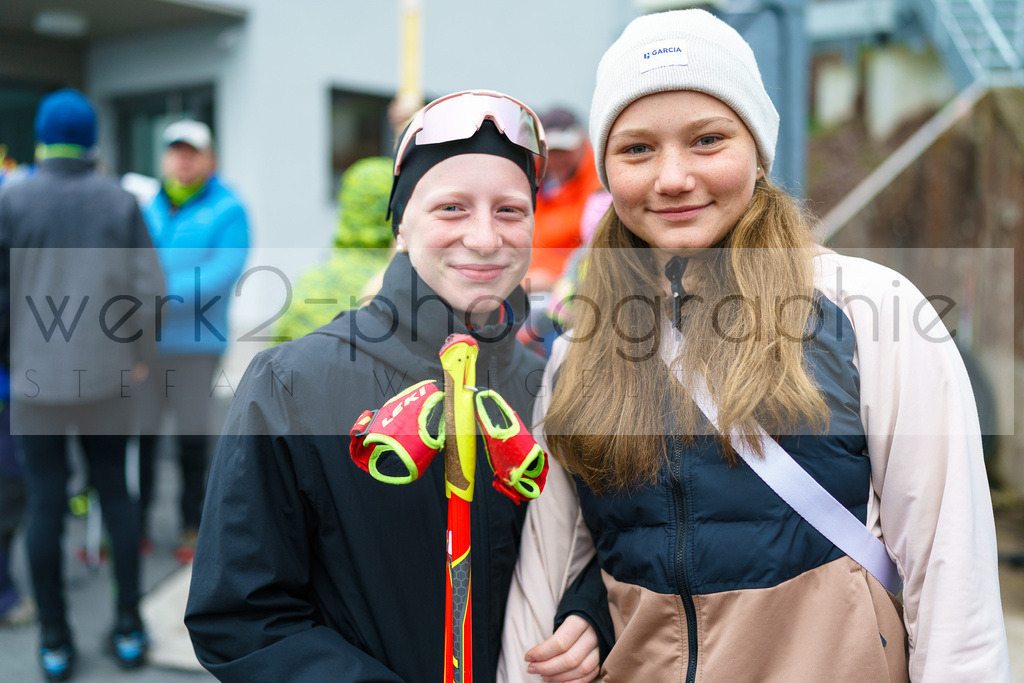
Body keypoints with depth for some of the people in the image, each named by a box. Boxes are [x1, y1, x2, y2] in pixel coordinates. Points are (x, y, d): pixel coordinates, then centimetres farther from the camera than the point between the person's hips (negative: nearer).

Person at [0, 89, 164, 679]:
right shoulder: (121, 201, -1)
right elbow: (149, 285, -4)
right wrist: (141, 355, 8)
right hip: (108, 375, 1)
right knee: (116, 491, 14)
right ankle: (129, 626, 18)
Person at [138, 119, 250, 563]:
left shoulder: (227, 209, -3)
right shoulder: (143, 203, 9)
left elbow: (224, 270, -15)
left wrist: (168, 296, -22)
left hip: (196, 342, -3)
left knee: (192, 438, 7)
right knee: (138, 434, 6)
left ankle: (193, 527, 22)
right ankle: (134, 525, 19)